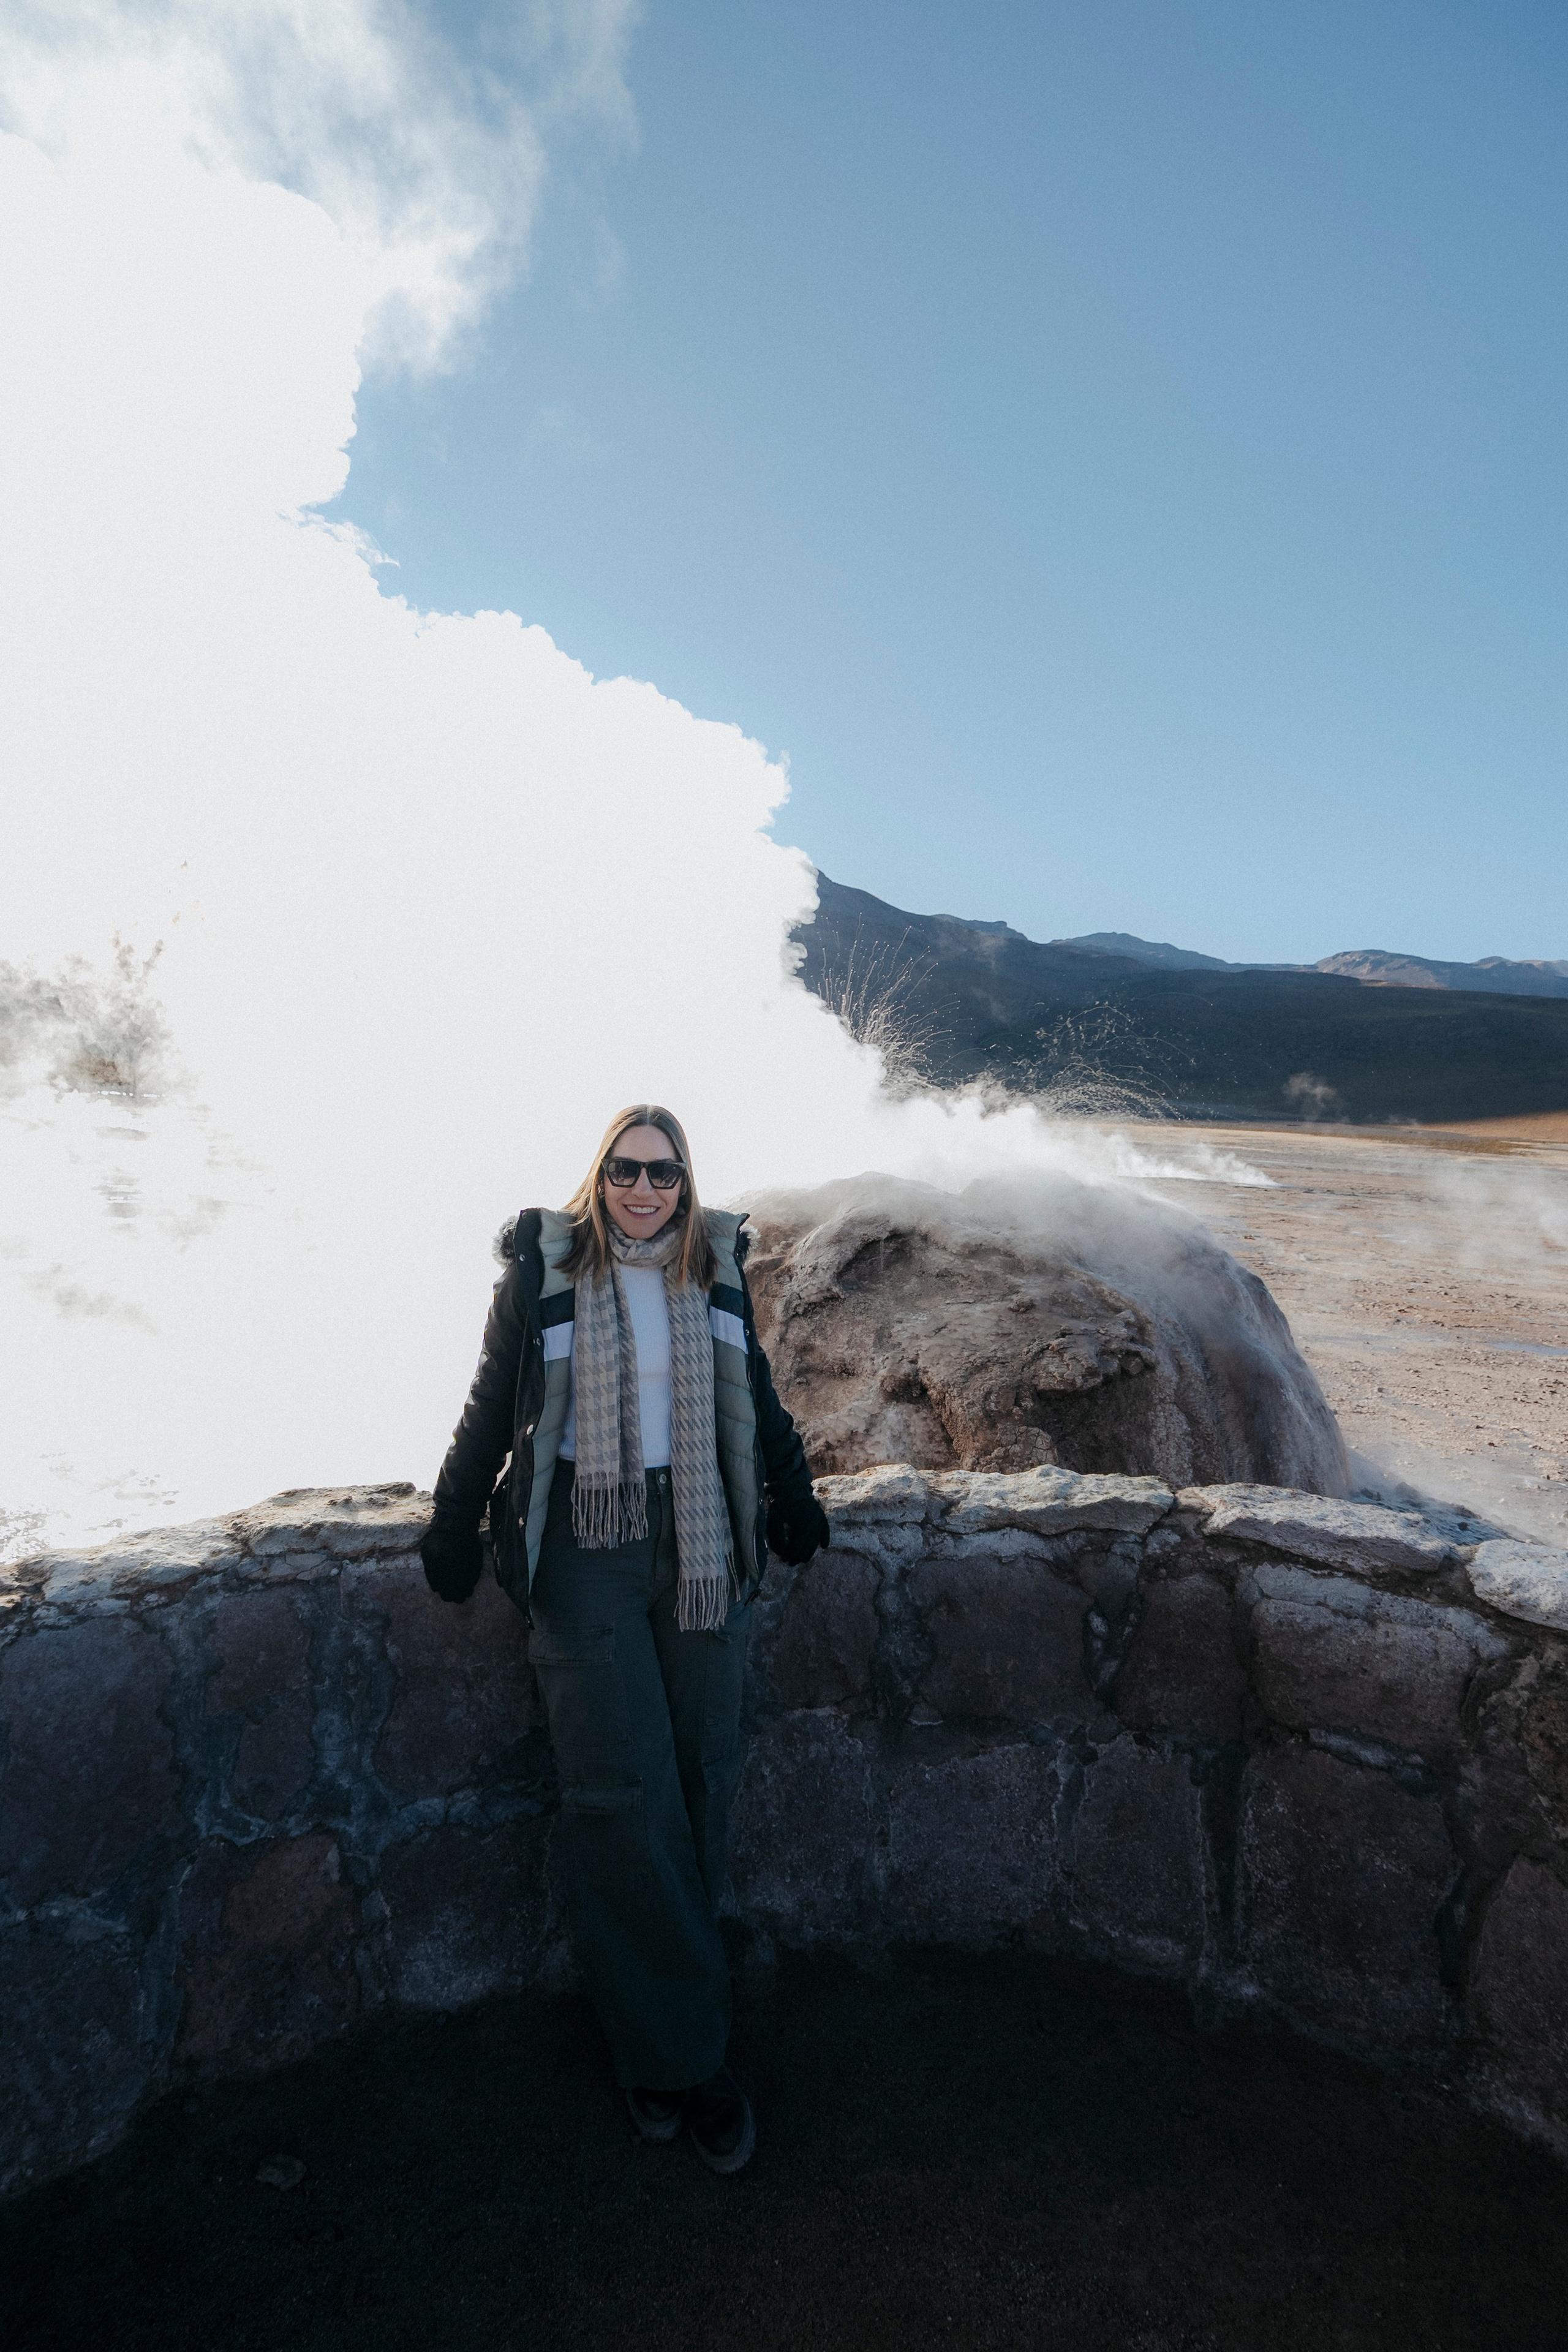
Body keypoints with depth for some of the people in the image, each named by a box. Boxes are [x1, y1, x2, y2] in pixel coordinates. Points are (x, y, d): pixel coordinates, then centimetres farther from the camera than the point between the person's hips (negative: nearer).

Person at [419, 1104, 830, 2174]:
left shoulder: (716, 1267, 6)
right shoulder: (545, 1268, -2)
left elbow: (757, 1400, 17)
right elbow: (492, 1405, 5)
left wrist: (792, 1499, 19)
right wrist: (456, 1525, 5)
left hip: (700, 1543, 3)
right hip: (585, 1552, -3)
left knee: (700, 1780, 6)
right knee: (621, 1793, -3)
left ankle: (662, 2024, 26)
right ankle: (682, 2057, 12)